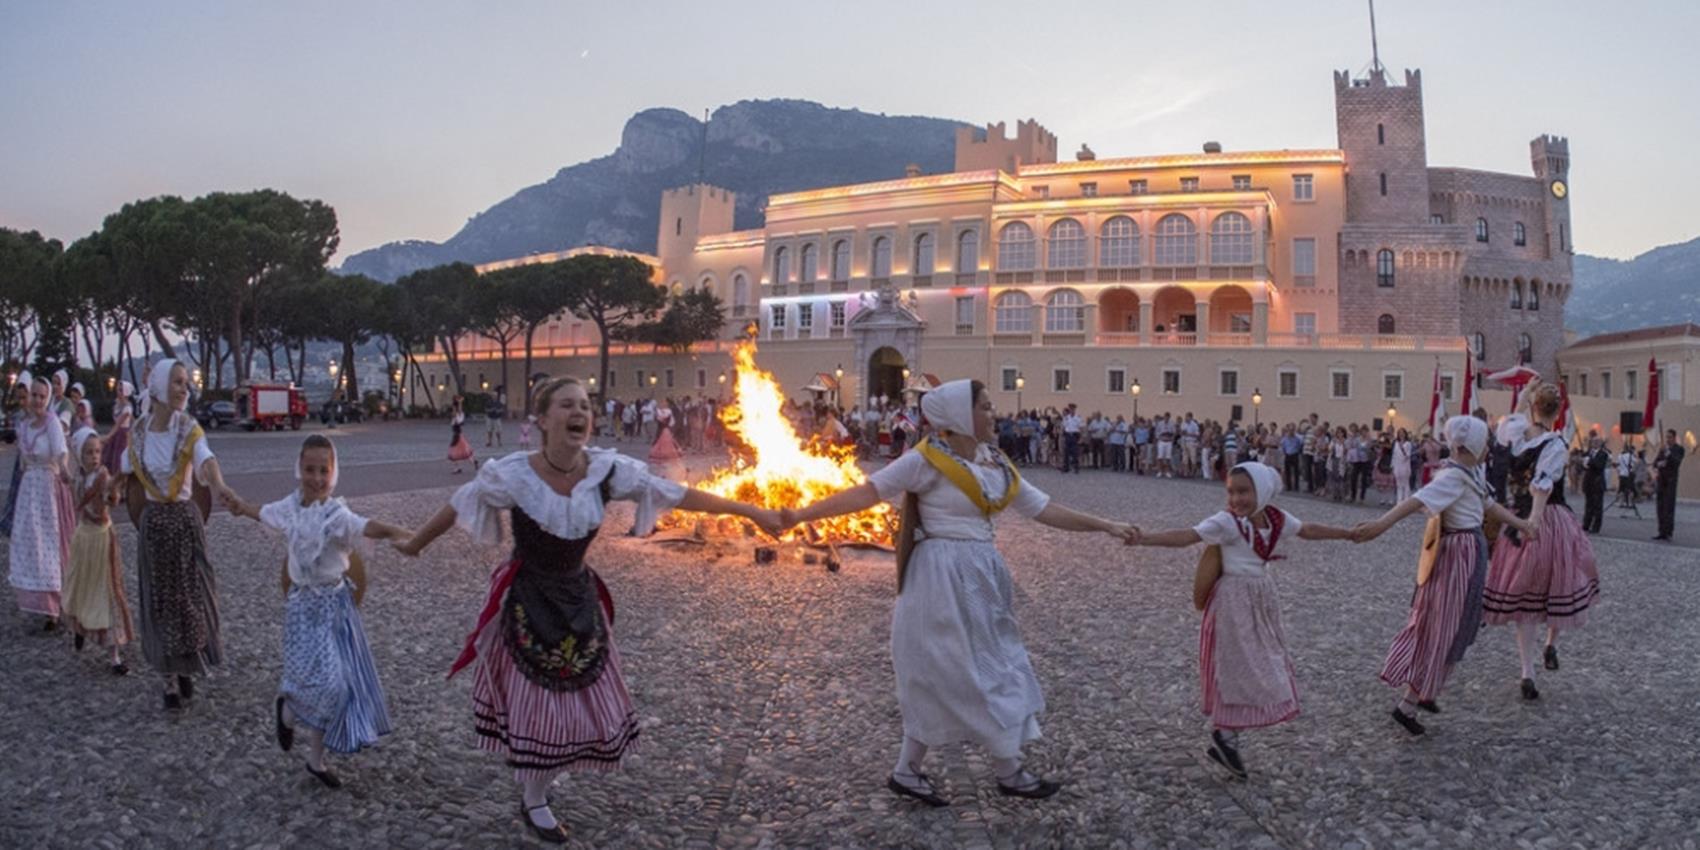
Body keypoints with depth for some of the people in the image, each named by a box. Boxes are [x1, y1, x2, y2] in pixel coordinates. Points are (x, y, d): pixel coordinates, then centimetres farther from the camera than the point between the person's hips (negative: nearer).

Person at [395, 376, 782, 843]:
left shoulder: (607, 469, -16)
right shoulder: (513, 474, -23)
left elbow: (680, 495, -11)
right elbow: (458, 507, -7)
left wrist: (750, 511, -10)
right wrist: (415, 545, 8)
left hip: (579, 598, 4)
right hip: (527, 601, -4)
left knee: (586, 699, 13)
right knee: (538, 704, 4)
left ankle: (535, 787, 41)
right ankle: (533, 801, 30)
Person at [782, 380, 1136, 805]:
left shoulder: (995, 463, 9)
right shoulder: (927, 460, -13)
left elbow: (1042, 508, 13)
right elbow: (868, 492, -16)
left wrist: (1105, 525, 13)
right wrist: (801, 514, -23)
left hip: (980, 574, 8)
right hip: (945, 577, -8)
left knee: (941, 678, 13)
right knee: (979, 673, 2)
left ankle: (907, 772, 24)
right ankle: (1010, 773, 18)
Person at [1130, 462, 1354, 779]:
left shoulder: (1278, 519, 0)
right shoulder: (1227, 522, -17)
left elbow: (1308, 530, 18)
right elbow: (1186, 536, -28)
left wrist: (1348, 534, 28)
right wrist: (1144, 538, -42)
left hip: (1264, 600, 7)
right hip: (1235, 602, -7)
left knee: (1261, 668, 11)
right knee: (1239, 668, -4)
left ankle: (1226, 738, 21)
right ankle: (1224, 737, 8)